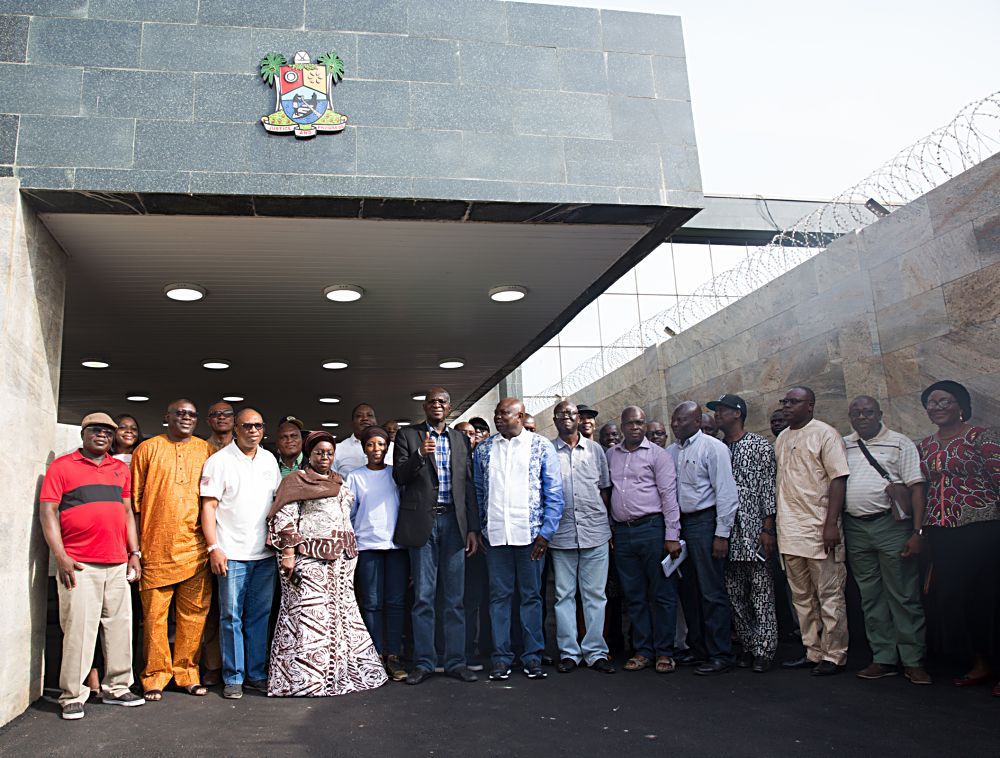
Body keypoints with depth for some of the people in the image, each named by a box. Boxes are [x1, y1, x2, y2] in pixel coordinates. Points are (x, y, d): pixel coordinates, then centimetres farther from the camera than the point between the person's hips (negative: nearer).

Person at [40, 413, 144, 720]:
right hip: (79, 566, -5)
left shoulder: (121, 469, 16)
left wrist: (134, 552, 12)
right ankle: (72, 695, 10)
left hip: (118, 564, 5)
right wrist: (60, 556, -11)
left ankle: (116, 688, 20)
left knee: (120, 627, 8)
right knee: (79, 629, -4)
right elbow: (47, 511, -3)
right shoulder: (62, 466, 2)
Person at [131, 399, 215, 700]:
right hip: (155, 548, -1)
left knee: (194, 612, 4)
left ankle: (187, 672, 17)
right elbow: (134, 499, 7)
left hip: (195, 548, 2)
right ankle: (156, 675, 15)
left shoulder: (206, 451, 11)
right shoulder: (148, 449, 7)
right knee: (154, 613, 2)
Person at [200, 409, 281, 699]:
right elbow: (209, 506, -6)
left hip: (265, 553, 4)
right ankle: (233, 678, 13)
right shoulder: (219, 461, -3)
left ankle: (257, 673, 20)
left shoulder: (269, 460, 12)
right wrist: (214, 547, -13)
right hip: (232, 553, -4)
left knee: (260, 615, 9)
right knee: (231, 617, 2)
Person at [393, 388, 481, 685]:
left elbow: (468, 485, 11)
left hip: (454, 522, 2)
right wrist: (419, 454, -19)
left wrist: (473, 528, 6)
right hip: (422, 522, -2)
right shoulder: (408, 435, 6)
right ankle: (423, 662, 11)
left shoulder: (461, 439, 14)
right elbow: (399, 477, -2)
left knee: (455, 597, 6)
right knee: (423, 596, 2)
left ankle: (456, 661, 14)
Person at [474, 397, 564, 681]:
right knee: (499, 596, 5)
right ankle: (501, 657, 14)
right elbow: (477, 492, 12)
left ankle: (532, 657, 15)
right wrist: (477, 529, 3)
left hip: (530, 533, -2)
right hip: (495, 534, 2)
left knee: (531, 595, 5)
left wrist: (546, 532, -6)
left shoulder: (541, 447, 2)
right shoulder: (483, 450, 10)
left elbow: (554, 493, 1)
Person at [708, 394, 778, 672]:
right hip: (727, 533, 5)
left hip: (753, 531, -5)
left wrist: (768, 529, -12)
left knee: (761, 592, -2)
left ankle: (763, 650, 5)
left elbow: (768, 488, -6)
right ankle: (747, 646, 17)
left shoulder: (759, 445, -1)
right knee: (736, 594, 8)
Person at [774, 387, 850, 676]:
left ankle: (834, 656, 10)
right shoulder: (781, 439, 15)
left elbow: (838, 479, -11)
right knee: (802, 597, 12)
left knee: (829, 595, 1)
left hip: (818, 530, -7)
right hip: (790, 531, 7)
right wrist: (774, 526, 13)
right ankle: (813, 652, 22)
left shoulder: (825, 434, -5)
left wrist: (831, 524, -17)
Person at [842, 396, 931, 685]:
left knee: (904, 596, 0)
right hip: (855, 528, 4)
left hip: (891, 525, -4)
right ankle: (884, 659, 17)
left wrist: (917, 532, -12)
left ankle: (913, 661, 10)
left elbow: (916, 488, -4)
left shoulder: (899, 443, 0)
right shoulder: (843, 446, 12)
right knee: (870, 596, 9)